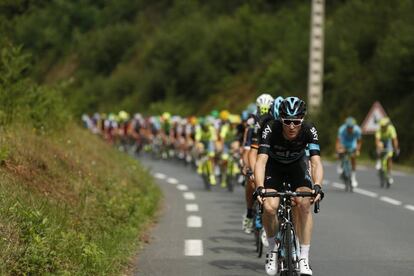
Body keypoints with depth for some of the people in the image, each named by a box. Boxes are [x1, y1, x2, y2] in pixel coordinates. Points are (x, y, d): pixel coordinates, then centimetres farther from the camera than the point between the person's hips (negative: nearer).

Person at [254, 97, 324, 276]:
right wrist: (260, 188, -55)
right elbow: (261, 161, -39)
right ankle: (273, 249, 2)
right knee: (269, 207, -25)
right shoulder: (270, 130, -32)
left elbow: (316, 162, -36)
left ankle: (304, 257, -17)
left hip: (297, 167, 1)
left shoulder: (309, 131, -28)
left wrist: (317, 186, -54)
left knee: (304, 203, -26)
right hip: (274, 167, -1)